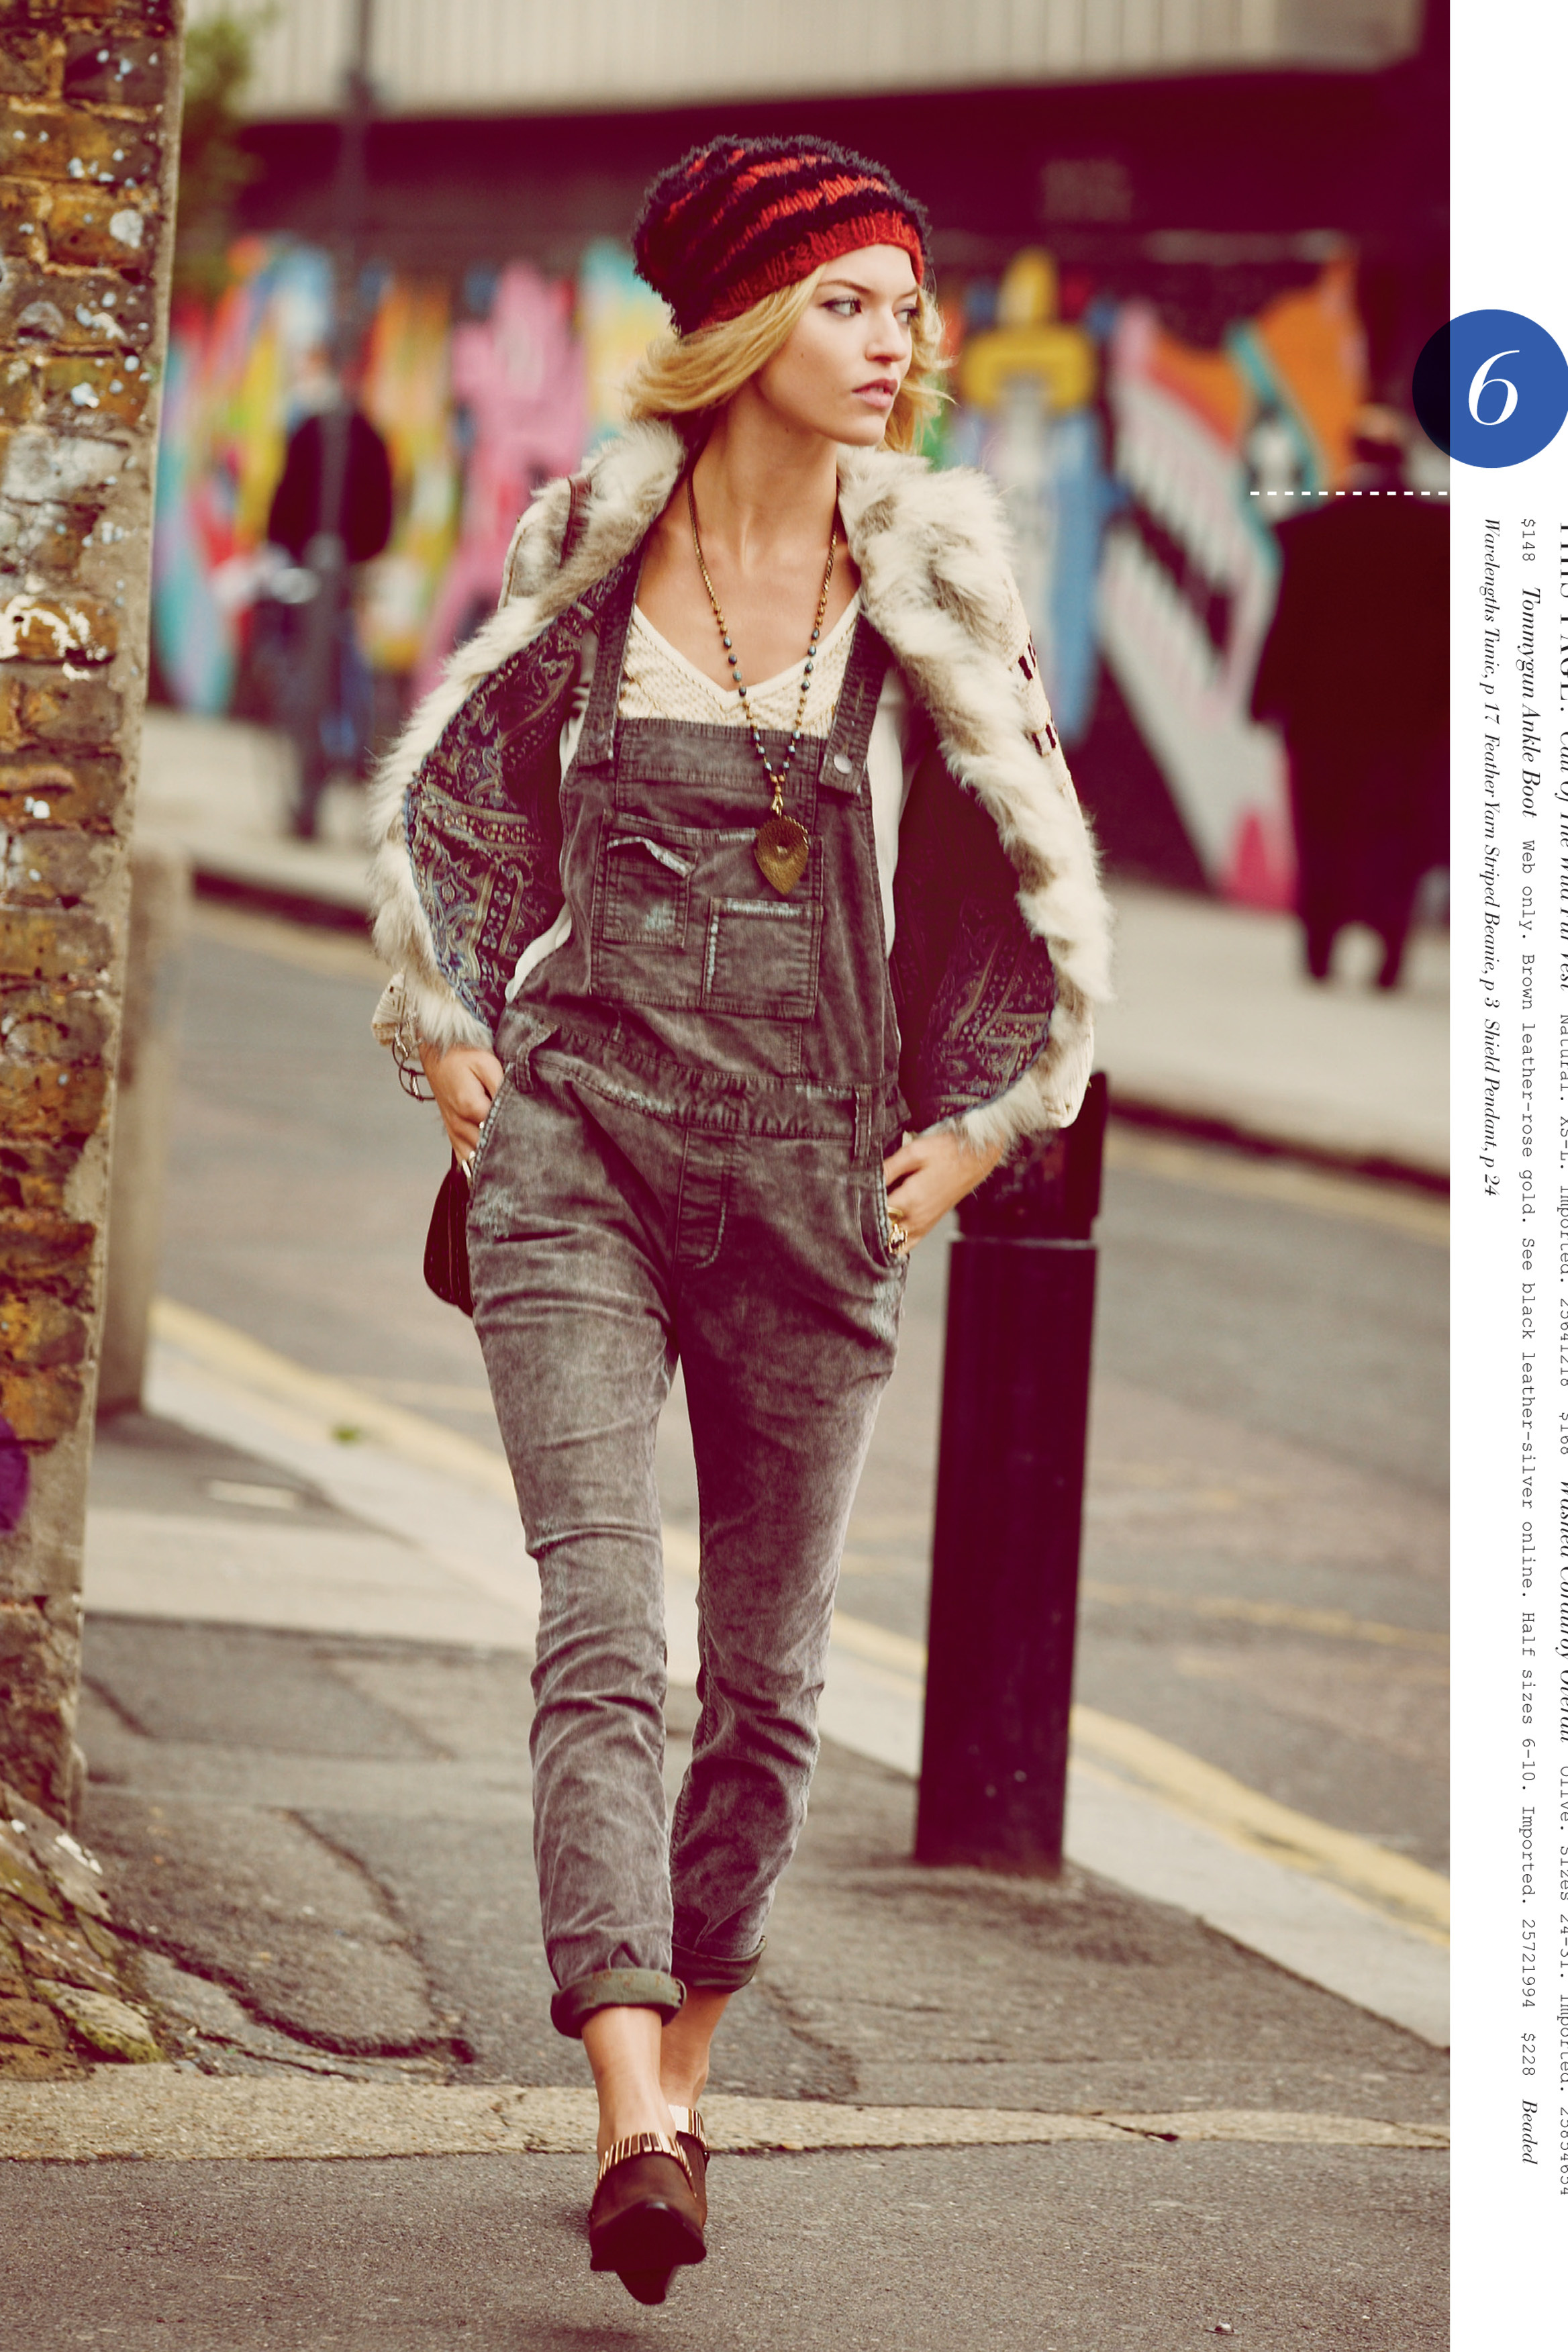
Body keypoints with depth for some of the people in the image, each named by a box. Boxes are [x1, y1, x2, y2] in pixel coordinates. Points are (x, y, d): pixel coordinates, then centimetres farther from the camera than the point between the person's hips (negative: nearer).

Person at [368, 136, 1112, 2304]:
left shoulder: (932, 588, 0)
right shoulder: (589, 559, 1)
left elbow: (1036, 888, 11)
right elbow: (446, 804, 16)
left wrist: (973, 1133, 7)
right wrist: (454, 1039, 9)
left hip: (815, 1184, 1)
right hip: (577, 1153, -1)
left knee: (768, 1674, 7)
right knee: (604, 1632, -15)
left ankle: (684, 2068, 25)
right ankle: (637, 2126, -25)